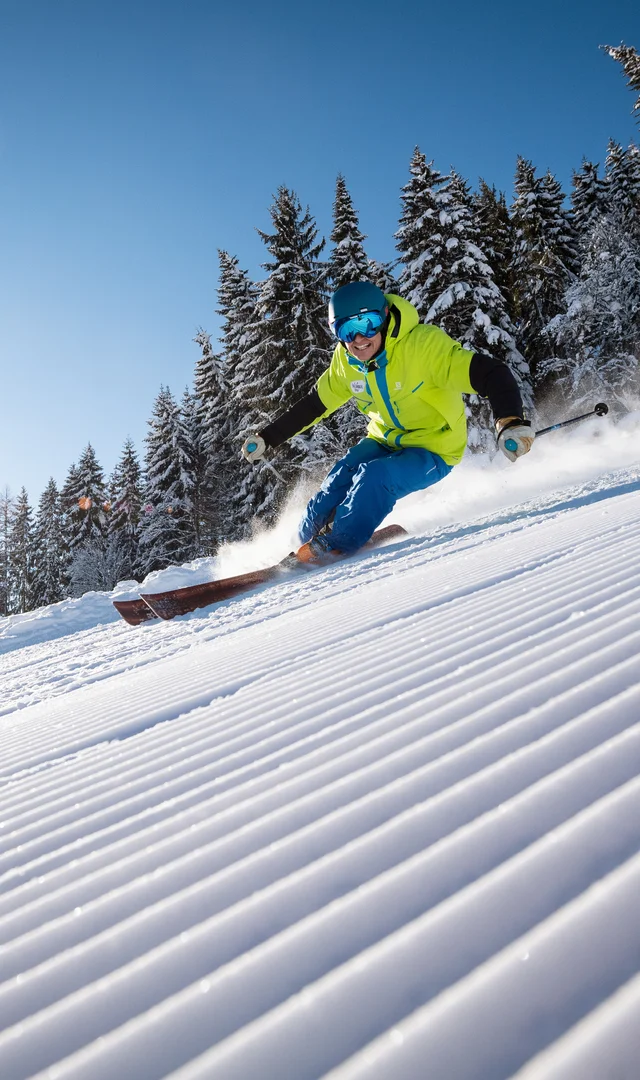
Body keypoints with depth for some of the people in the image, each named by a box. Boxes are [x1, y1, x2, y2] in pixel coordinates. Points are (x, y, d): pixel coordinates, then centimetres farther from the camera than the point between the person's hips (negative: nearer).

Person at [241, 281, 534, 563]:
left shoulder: (423, 343, -28)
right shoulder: (345, 361, -7)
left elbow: (490, 373, -34)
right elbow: (314, 404, 7)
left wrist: (511, 422, -51)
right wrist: (266, 437, 6)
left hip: (433, 451, -5)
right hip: (385, 440, 5)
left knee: (374, 477, -29)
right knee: (339, 480, -17)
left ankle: (332, 547, -11)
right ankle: (307, 538, 4)